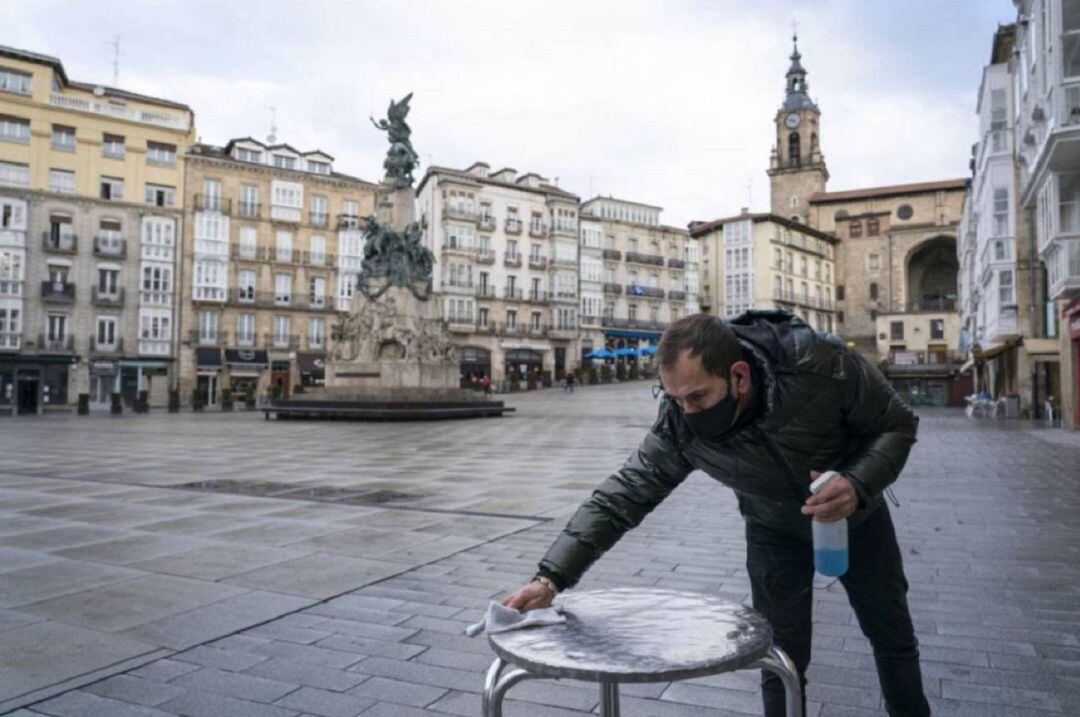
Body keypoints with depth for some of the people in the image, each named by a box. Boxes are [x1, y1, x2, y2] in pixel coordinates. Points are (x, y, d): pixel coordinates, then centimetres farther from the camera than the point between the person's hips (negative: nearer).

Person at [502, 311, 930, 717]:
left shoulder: (821, 364, -36)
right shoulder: (679, 427, -31)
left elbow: (898, 424, -20)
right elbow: (622, 497, -27)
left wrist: (859, 487, -39)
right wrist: (551, 577, -34)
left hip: (855, 514, 1)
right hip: (774, 529, 0)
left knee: (893, 639, 18)